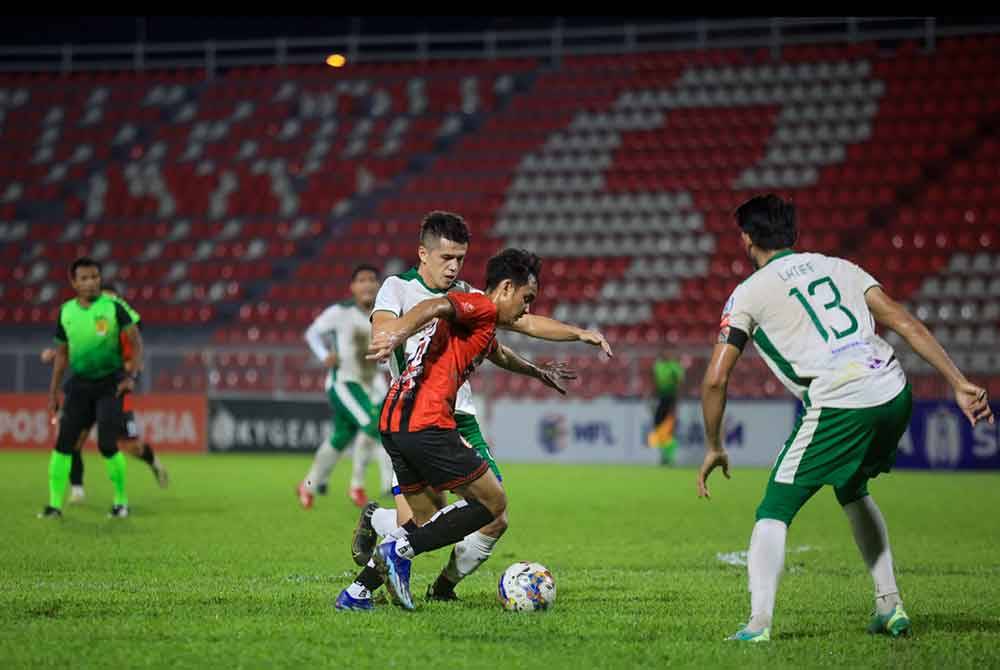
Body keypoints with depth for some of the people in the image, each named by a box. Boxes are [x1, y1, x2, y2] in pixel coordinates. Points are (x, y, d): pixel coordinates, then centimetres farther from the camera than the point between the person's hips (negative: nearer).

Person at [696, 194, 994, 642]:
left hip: (839, 407, -6)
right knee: (852, 491, 31)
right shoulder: (838, 267, 21)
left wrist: (713, 448, 16)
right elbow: (905, 323, 11)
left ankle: (758, 623, -16)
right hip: (894, 394, 6)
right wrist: (960, 384, 9)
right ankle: (890, 606, 29)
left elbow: (715, 378, 3)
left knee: (774, 512, 2)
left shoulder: (749, 293, 9)